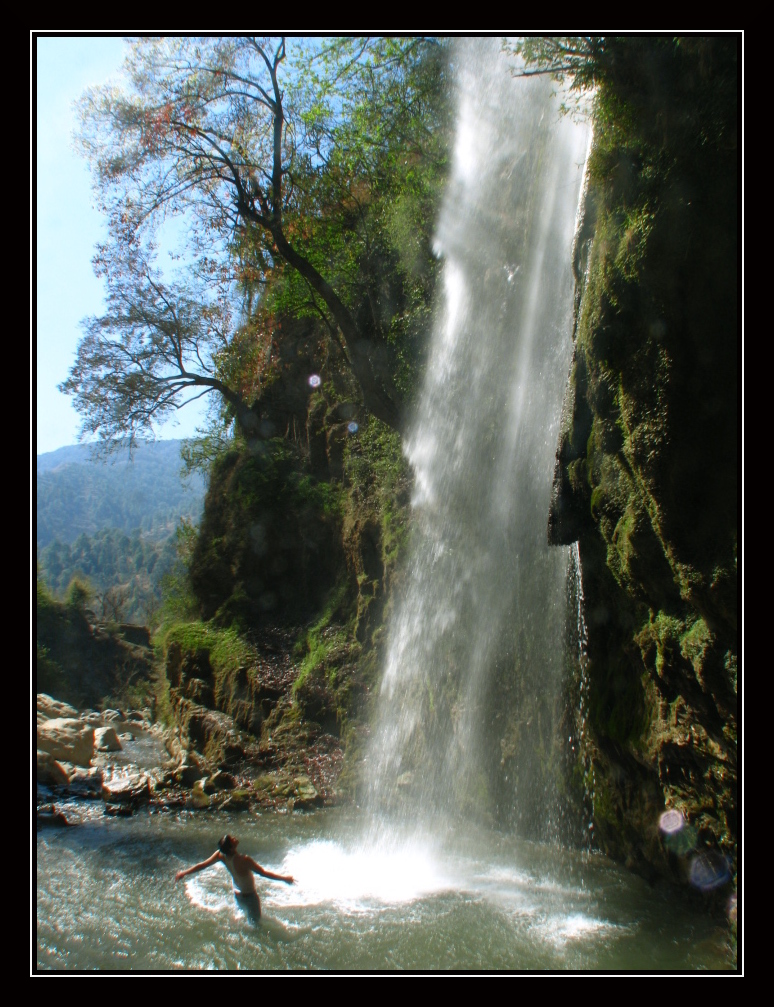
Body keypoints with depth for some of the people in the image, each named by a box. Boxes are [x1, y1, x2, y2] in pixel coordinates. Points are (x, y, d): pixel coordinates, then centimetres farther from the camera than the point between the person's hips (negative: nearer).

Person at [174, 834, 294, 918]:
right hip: (250, 896, -6)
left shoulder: (221, 855, -20)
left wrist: (184, 872, 6)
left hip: (237, 894, 6)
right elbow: (263, 872, -36)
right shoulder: (243, 860, -38)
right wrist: (283, 878, -33)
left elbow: (202, 865, -9)